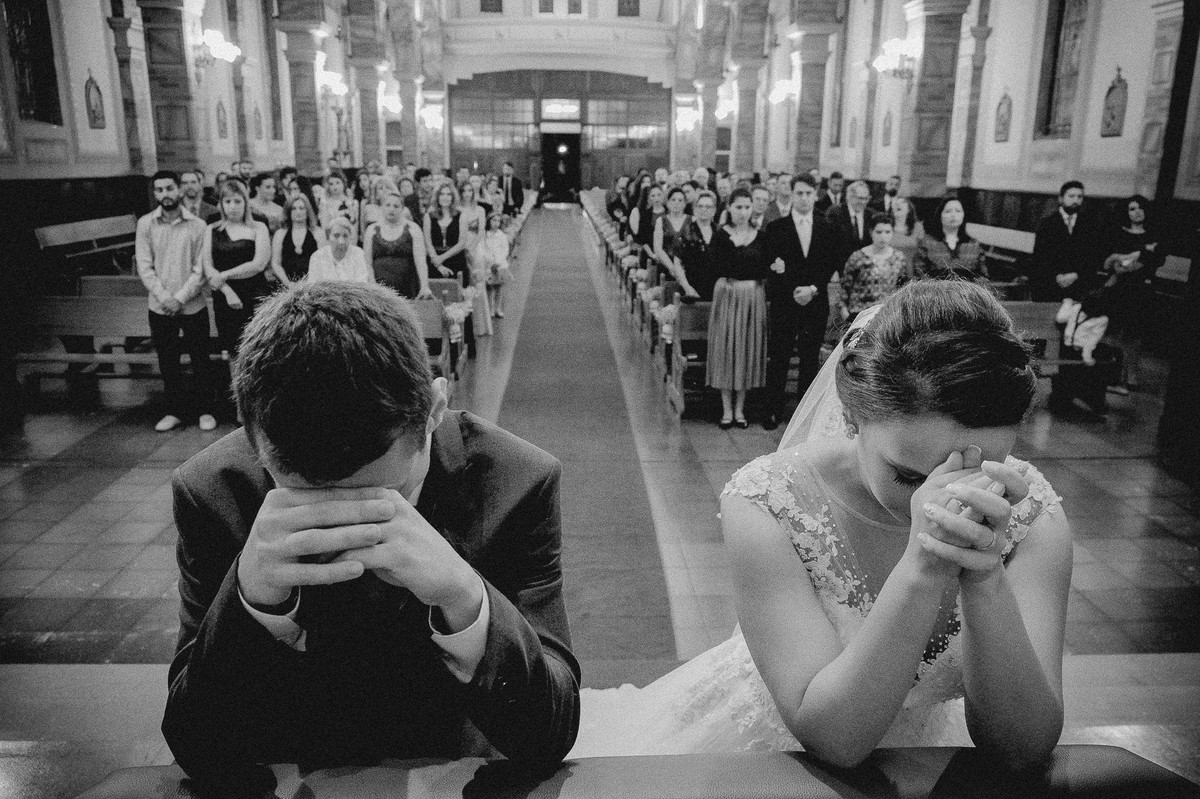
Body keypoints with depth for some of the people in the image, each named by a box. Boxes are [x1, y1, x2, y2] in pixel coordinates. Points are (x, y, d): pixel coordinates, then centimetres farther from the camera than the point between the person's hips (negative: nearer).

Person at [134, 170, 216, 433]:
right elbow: (144, 266, -2)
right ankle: (176, 410, 24)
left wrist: (180, 298, -14)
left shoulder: (197, 225, -4)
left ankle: (204, 410, 19)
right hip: (160, 308, 2)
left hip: (193, 306, -2)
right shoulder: (145, 224, 1)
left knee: (200, 361, 5)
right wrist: (164, 297, -14)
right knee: (167, 362, 10)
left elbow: (200, 269, -6)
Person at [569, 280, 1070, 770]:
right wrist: (922, 567, -36)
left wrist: (986, 576, -34)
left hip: (919, 766, 3)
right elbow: (831, 735, -25)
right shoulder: (766, 504, -23)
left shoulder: (1030, 515, -15)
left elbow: (1023, 748, -19)